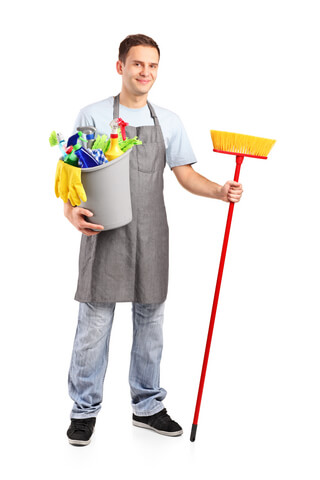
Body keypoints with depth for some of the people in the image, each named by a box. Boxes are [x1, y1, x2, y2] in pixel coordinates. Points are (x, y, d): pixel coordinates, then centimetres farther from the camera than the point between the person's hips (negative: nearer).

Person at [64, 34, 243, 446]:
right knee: (94, 323, 0)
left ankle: (147, 406, 26)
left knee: (150, 322, 11)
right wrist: (71, 211, -19)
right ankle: (85, 409, 17)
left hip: (152, 238, 4)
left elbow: (186, 175, 9)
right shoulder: (93, 116, 0)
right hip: (104, 235, -3)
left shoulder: (168, 121, 11)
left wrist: (219, 191, -9)